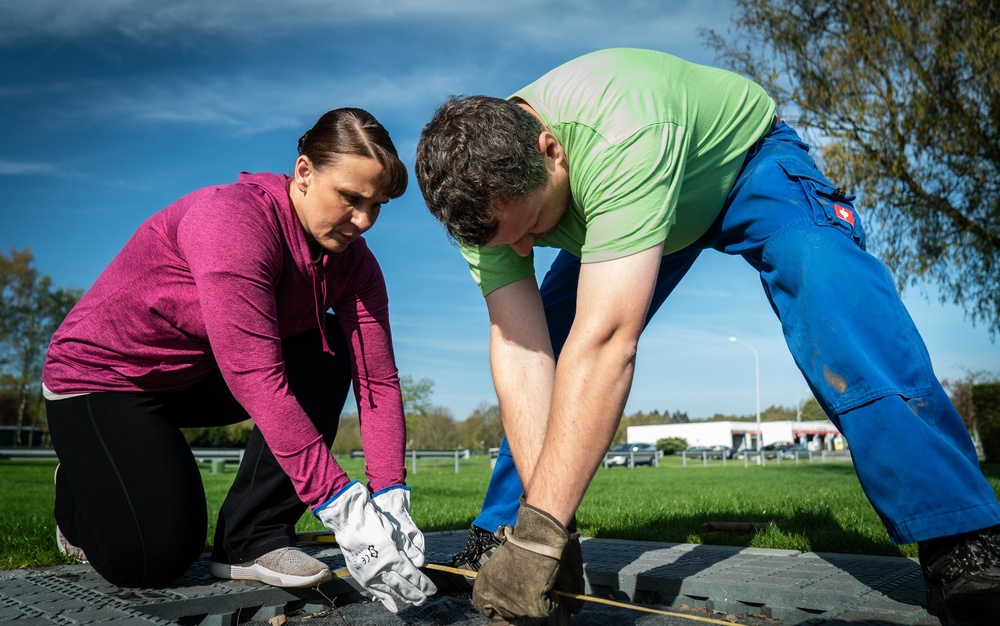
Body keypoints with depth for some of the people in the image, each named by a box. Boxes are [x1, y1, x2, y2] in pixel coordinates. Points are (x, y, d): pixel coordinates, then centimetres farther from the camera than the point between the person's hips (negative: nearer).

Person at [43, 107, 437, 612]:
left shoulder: (352, 261, -11)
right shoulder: (234, 220, -32)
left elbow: (376, 380, -15)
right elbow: (255, 377, -40)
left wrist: (392, 500, -27)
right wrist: (342, 506, -42)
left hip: (202, 376, 7)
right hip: (103, 370, -6)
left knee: (329, 352, -17)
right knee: (153, 560, -17)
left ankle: (253, 540, -13)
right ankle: (81, 493, 19)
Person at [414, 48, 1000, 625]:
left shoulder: (620, 139, -46)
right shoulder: (485, 190, -25)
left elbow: (606, 343, -52)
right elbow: (519, 349, -29)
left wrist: (540, 533, -51)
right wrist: (530, 522, -37)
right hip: (629, 203, 5)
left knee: (828, 283, -35)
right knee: (551, 336, -10)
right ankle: (499, 532, 5)